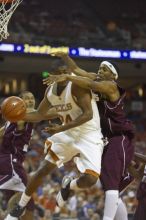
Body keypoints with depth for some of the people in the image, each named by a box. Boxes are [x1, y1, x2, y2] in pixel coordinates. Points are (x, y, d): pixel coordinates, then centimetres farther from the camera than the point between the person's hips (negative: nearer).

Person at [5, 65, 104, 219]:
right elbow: (39, 114, 15)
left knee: (90, 179, -22)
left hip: (89, 136, -6)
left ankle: (69, 186, 13)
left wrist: (62, 128, -31)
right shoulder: (50, 91, 1)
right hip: (68, 134, 6)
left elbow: (88, 114, -27)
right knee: (42, 170, 3)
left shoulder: (77, 85, -21)